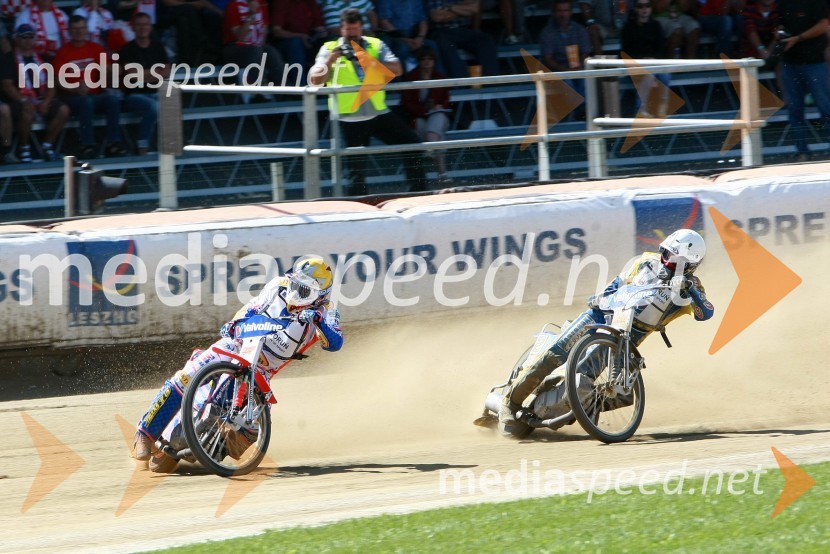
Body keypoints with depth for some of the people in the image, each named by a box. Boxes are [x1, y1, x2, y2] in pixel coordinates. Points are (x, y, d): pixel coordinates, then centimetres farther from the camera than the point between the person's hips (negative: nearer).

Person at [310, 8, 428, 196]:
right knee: (357, 169, -3)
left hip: (380, 113, 3)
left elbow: (397, 70, -8)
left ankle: (419, 192, 12)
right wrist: (332, 58, -24)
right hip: (351, 120, -3)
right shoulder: (330, 49, 2)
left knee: (412, 143, -1)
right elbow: (315, 79, -10)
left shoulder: (376, 45, 6)